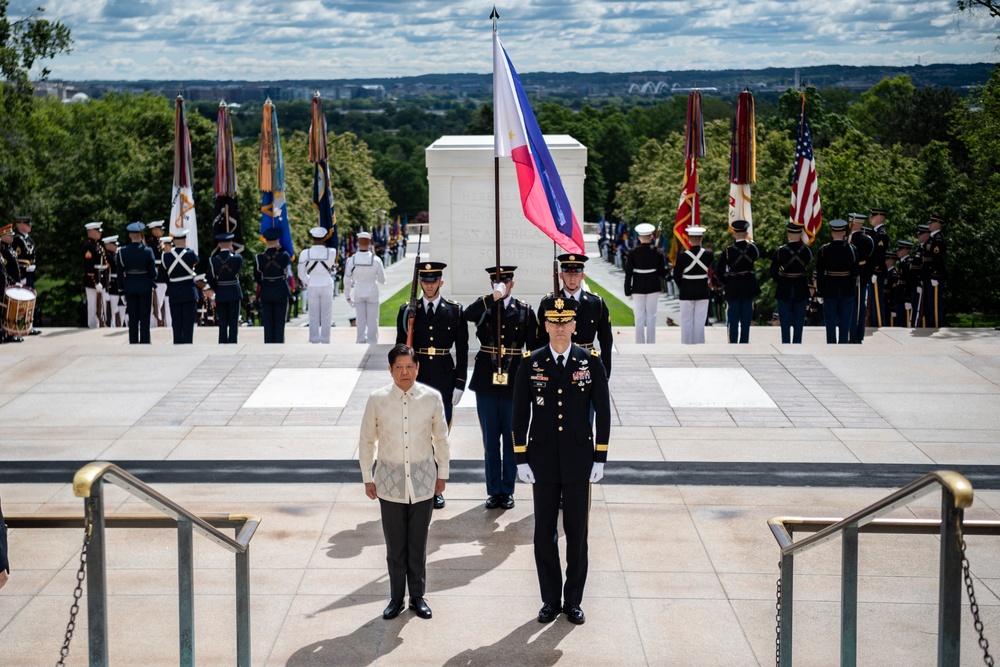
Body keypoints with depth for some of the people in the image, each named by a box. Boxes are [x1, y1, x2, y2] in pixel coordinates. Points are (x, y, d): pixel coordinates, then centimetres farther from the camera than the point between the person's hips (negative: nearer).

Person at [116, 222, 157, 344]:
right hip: (145, 287, -2)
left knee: (133, 319, 9)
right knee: (145, 318, 3)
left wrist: (121, 288, 10)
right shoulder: (147, 251, -11)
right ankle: (144, 343, 2)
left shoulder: (122, 252, -5)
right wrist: (152, 284, 12)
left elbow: (120, 273, 0)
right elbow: (153, 272, -7)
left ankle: (133, 344, 10)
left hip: (130, 288, 2)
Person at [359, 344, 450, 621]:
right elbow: (366, 440, 4)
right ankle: (396, 598, 20)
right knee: (394, 544, 6)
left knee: (418, 543, 9)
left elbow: (441, 439, 8)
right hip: (390, 481, 0)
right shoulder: (377, 399, -7)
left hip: (422, 480, 0)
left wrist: (442, 474, 12)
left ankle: (418, 596, 23)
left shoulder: (432, 398, -5)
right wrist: (367, 478, 6)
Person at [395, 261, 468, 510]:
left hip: (444, 382, 0)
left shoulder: (456, 311, 2)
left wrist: (460, 385, -3)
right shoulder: (408, 311, 4)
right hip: (416, 381, 0)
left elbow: (462, 351, 2)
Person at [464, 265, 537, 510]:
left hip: (514, 382, 0)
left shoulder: (525, 311, 3)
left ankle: (508, 490, 16)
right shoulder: (483, 306, 2)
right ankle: (494, 491, 16)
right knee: (490, 439, 7)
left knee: (512, 439, 6)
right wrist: (494, 297, -25)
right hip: (486, 381, 0)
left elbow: (533, 349, 4)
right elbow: (468, 315, -22)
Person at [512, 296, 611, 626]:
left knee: (577, 533, 6)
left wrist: (600, 459, -2)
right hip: (543, 462, 0)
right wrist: (521, 460, -2)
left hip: (578, 461, 0)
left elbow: (603, 412, 1)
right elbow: (520, 414, 2)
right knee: (545, 533, 7)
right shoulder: (530, 364, -2)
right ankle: (550, 600, 19)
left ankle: (574, 600, 17)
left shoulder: (591, 362, -2)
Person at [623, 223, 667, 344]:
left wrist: (627, 290, 0)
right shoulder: (657, 252, -7)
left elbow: (628, 273, -7)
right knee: (651, 317, 7)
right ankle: (651, 344, 9)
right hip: (653, 288, 0)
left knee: (639, 318, 5)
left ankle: (640, 345, 6)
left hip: (638, 288, 0)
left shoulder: (632, 253, -8)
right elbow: (662, 273, -4)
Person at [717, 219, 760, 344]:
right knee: (746, 320, 11)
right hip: (749, 288, 2)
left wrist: (727, 282, 7)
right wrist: (750, 241, 29)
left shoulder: (727, 252, -15)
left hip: (733, 290, -2)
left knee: (733, 321, 7)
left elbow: (720, 274, -12)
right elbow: (758, 255, 17)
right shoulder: (752, 248, -9)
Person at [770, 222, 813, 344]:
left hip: (784, 290, -1)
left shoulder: (780, 251, -12)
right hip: (801, 290, 1)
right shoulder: (806, 250, -9)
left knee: (785, 322, 7)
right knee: (799, 322, 10)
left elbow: (773, 272, -6)